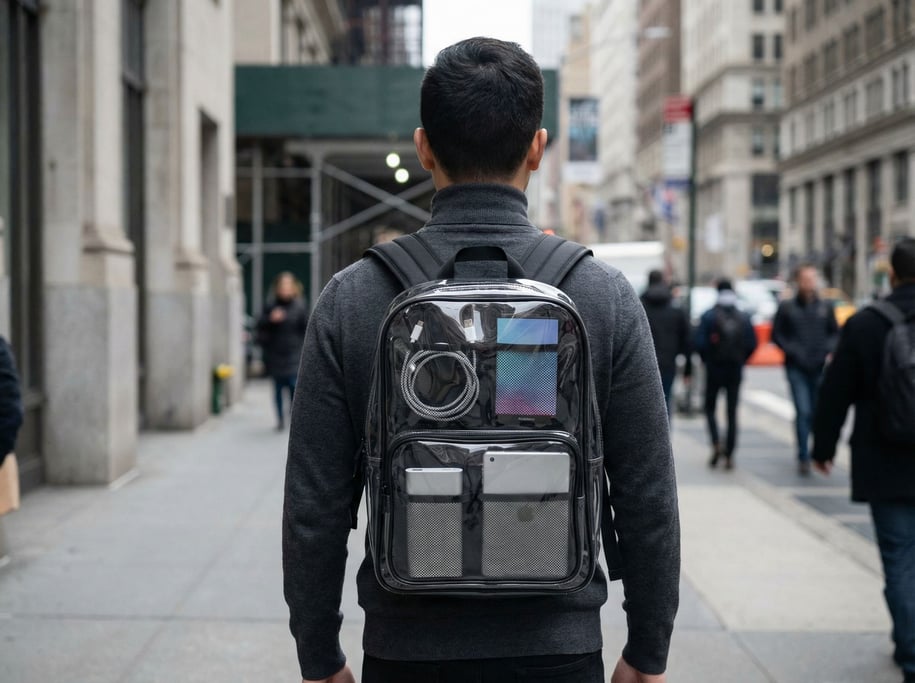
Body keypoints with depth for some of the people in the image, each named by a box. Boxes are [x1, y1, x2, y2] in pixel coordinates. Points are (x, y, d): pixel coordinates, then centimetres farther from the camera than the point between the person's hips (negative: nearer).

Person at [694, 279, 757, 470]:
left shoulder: (708, 316, -7)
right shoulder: (744, 318, 2)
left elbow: (700, 343, -11)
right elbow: (751, 344, -1)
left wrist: (706, 360, 6)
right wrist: (740, 361, 13)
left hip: (714, 369, -2)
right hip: (735, 371, 2)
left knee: (710, 408, 11)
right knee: (732, 412, 7)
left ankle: (717, 443, -11)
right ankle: (729, 455, 4)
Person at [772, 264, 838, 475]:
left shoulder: (825, 308, 9)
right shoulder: (787, 307, 2)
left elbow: (834, 333, 15)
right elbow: (777, 335, 4)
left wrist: (829, 350, -4)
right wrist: (793, 351, -10)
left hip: (820, 369, 3)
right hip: (797, 369, -2)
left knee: (818, 411, 7)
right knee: (803, 411, -10)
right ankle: (804, 458, -5)